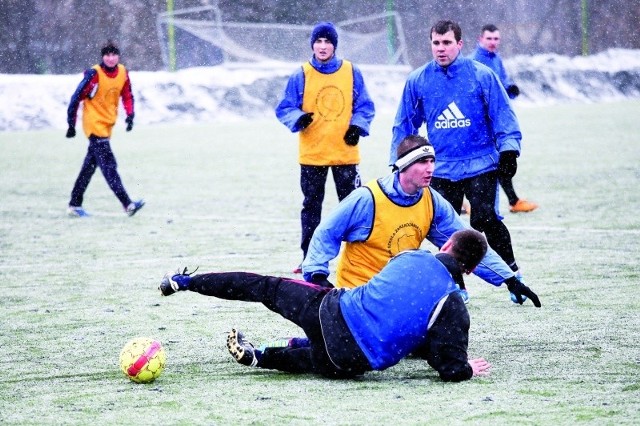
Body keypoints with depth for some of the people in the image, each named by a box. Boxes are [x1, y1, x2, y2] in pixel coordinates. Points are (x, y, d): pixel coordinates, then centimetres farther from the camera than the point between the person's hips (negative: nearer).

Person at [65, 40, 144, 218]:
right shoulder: (94, 74, -17)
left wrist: (130, 115, -2)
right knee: (109, 165, -13)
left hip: (107, 126, 7)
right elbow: (76, 98, -13)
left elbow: (127, 96, 15)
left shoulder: (122, 73, 1)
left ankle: (75, 205, 22)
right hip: (94, 124, -7)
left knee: (89, 166, 13)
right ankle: (127, 204, -20)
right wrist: (71, 125, -11)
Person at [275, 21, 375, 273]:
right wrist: (298, 119, -19)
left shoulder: (352, 73, 3)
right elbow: (284, 109, 2)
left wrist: (358, 125, -10)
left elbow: (365, 106, 9)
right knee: (311, 206, 6)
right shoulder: (301, 76, 0)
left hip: (345, 152, 0)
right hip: (311, 154, 0)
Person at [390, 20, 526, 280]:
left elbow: (502, 115, -1)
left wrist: (508, 149, -10)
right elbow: (404, 124, 11)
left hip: (481, 165, -3)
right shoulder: (418, 81, 3)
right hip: (441, 169, 3)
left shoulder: (481, 75, -4)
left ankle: (513, 273, 2)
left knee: (485, 219, -14)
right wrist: (398, 163, 11)